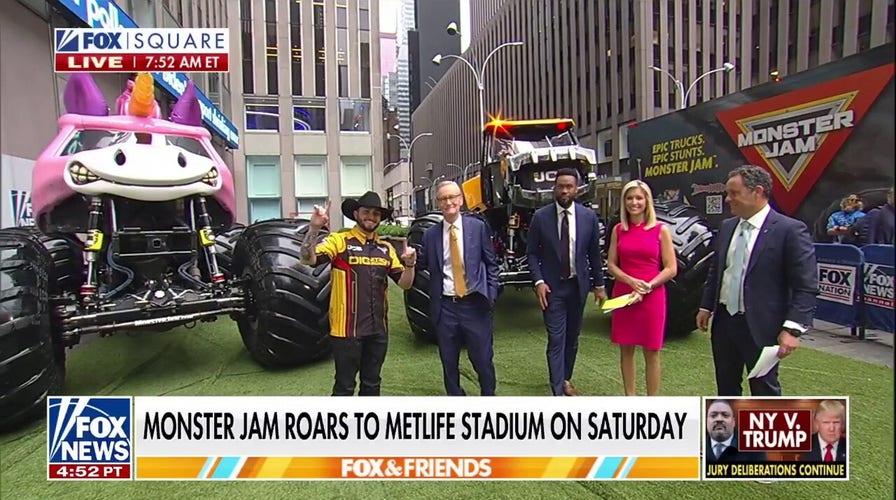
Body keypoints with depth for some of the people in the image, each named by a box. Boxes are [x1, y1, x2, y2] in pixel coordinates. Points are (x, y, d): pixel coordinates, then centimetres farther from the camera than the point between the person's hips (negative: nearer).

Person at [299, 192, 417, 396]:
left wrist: (409, 264, -11)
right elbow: (307, 259, -19)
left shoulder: (386, 248, 10)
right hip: (347, 329, -5)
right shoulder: (339, 241, -6)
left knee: (372, 384, 18)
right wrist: (314, 228, -32)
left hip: (378, 329, 6)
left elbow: (405, 283, 9)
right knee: (345, 386, 4)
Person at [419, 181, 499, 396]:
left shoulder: (478, 227, 0)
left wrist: (491, 295, -3)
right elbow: (424, 267, 5)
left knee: (483, 360, 7)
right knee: (449, 362, 13)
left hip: (475, 304, -2)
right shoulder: (430, 234, 4)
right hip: (445, 307, 2)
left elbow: (491, 264, 3)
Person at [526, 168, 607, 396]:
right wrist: (539, 281, -13)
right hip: (552, 287, -2)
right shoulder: (540, 217, -6)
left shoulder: (588, 216, -1)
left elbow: (594, 253, 6)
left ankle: (566, 379, 34)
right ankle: (558, 392, -1)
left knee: (572, 337, 15)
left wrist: (599, 285, 8)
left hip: (578, 285, 3)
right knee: (556, 339, -5)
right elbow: (532, 253, -2)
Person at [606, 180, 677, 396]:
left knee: (651, 352, 5)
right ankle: (629, 397, 23)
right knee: (626, 350, 10)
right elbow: (611, 265, 5)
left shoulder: (660, 230, -3)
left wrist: (648, 286, -16)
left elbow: (671, 268, -3)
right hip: (623, 295, 3)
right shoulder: (618, 230, 6)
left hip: (652, 297, -2)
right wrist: (631, 282, -12)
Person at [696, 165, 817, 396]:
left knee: (764, 390, 8)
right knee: (726, 385, 19)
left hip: (760, 327, -6)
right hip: (724, 321, 6)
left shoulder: (790, 230, -13)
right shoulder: (727, 227, 7)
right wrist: (706, 306, 13)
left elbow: (806, 286, -15)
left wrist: (793, 328, -21)